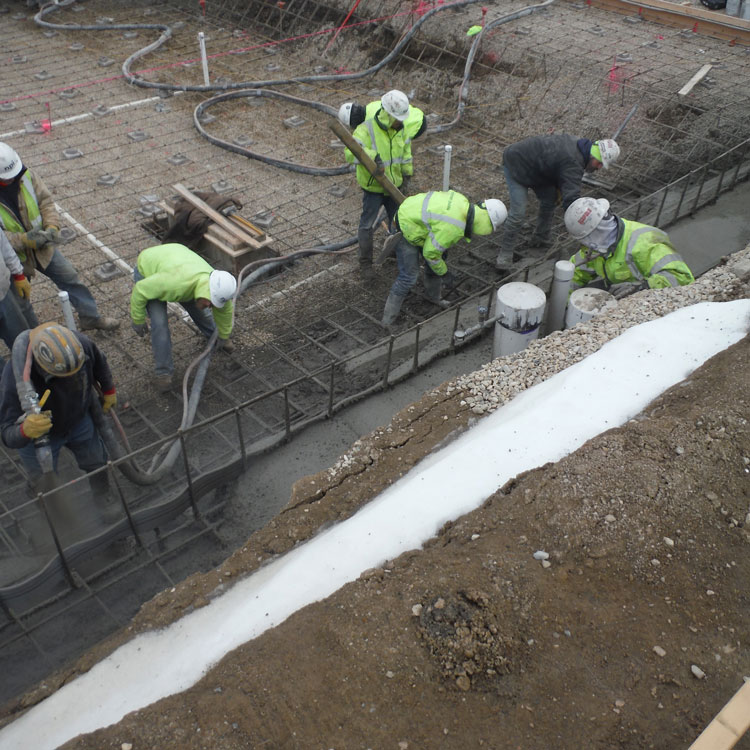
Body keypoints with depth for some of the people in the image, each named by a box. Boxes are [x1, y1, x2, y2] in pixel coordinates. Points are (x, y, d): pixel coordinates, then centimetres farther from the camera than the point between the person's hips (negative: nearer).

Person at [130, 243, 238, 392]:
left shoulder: (217, 288, -27)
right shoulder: (177, 283, -47)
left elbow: (225, 311, -4)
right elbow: (140, 290, -31)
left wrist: (224, 338, 12)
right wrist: (138, 320, -18)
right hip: (147, 269, -5)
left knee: (197, 309, 13)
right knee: (159, 323, -17)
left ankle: (212, 333, 47)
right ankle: (163, 371, 0)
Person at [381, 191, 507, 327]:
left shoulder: (462, 201, -8)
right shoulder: (453, 228, -32)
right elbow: (430, 252, -22)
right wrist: (444, 273, -7)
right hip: (407, 232, -10)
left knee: (436, 262, 20)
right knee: (408, 277, -8)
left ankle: (433, 295, 44)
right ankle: (388, 319, 2)